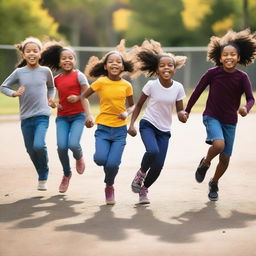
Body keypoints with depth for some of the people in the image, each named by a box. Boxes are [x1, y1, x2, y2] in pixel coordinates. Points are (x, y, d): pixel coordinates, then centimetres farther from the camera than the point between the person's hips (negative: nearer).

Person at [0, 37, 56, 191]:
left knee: (39, 145, -21)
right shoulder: (19, 72, 1)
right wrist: (14, 93, -9)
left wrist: (51, 98, 4)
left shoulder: (45, 71, 2)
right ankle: (42, 176, 31)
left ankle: (44, 177, 0)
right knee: (31, 150, 8)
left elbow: (51, 87, 21)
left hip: (42, 116, -2)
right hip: (26, 117, 2)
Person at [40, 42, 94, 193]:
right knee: (61, 147, -11)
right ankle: (67, 174, 13)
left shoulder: (79, 76, -3)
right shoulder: (57, 80, 10)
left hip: (78, 115, -4)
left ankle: (79, 158, 17)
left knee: (73, 144, -21)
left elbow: (85, 96, -6)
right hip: (62, 117, 4)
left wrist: (88, 115, -15)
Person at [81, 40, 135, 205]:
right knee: (100, 159, -21)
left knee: (113, 163, -12)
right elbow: (84, 96, 6)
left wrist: (127, 113, -7)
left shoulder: (126, 85, 0)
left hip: (120, 129, 1)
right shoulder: (100, 82, -5)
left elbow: (132, 105, 13)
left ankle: (110, 187, 19)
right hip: (103, 128, 0)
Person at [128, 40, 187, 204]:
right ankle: (141, 173, 0)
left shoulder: (178, 87, -4)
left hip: (164, 130, 3)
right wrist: (132, 124, -7)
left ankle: (144, 189, 23)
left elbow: (180, 110, 2)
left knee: (159, 165, -4)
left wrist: (182, 114, -22)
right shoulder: (151, 85, -10)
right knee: (153, 151, -31)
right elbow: (139, 105, 1)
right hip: (148, 125, -3)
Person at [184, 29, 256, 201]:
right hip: (212, 117, -2)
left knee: (225, 158, 6)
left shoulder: (242, 77, -9)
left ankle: (214, 183, 35)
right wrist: (187, 111, 4)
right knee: (219, 144, -29)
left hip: (230, 122, 2)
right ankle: (205, 163, 3)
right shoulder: (213, 73, -11)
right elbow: (198, 91, -1)